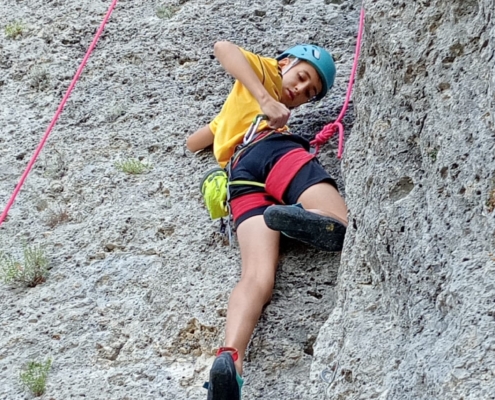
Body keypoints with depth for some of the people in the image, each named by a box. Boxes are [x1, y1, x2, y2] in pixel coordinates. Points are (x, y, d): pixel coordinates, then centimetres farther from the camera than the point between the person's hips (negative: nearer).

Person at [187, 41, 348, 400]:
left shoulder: (236, 112, 46)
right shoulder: (264, 71, 26)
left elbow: (192, 143, 54)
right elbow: (224, 48, 4)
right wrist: (265, 100, -5)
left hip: (241, 178, 5)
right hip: (276, 151, -5)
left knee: (258, 276, -20)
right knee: (341, 228, -22)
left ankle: (230, 356, -46)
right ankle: (302, 215, -53)